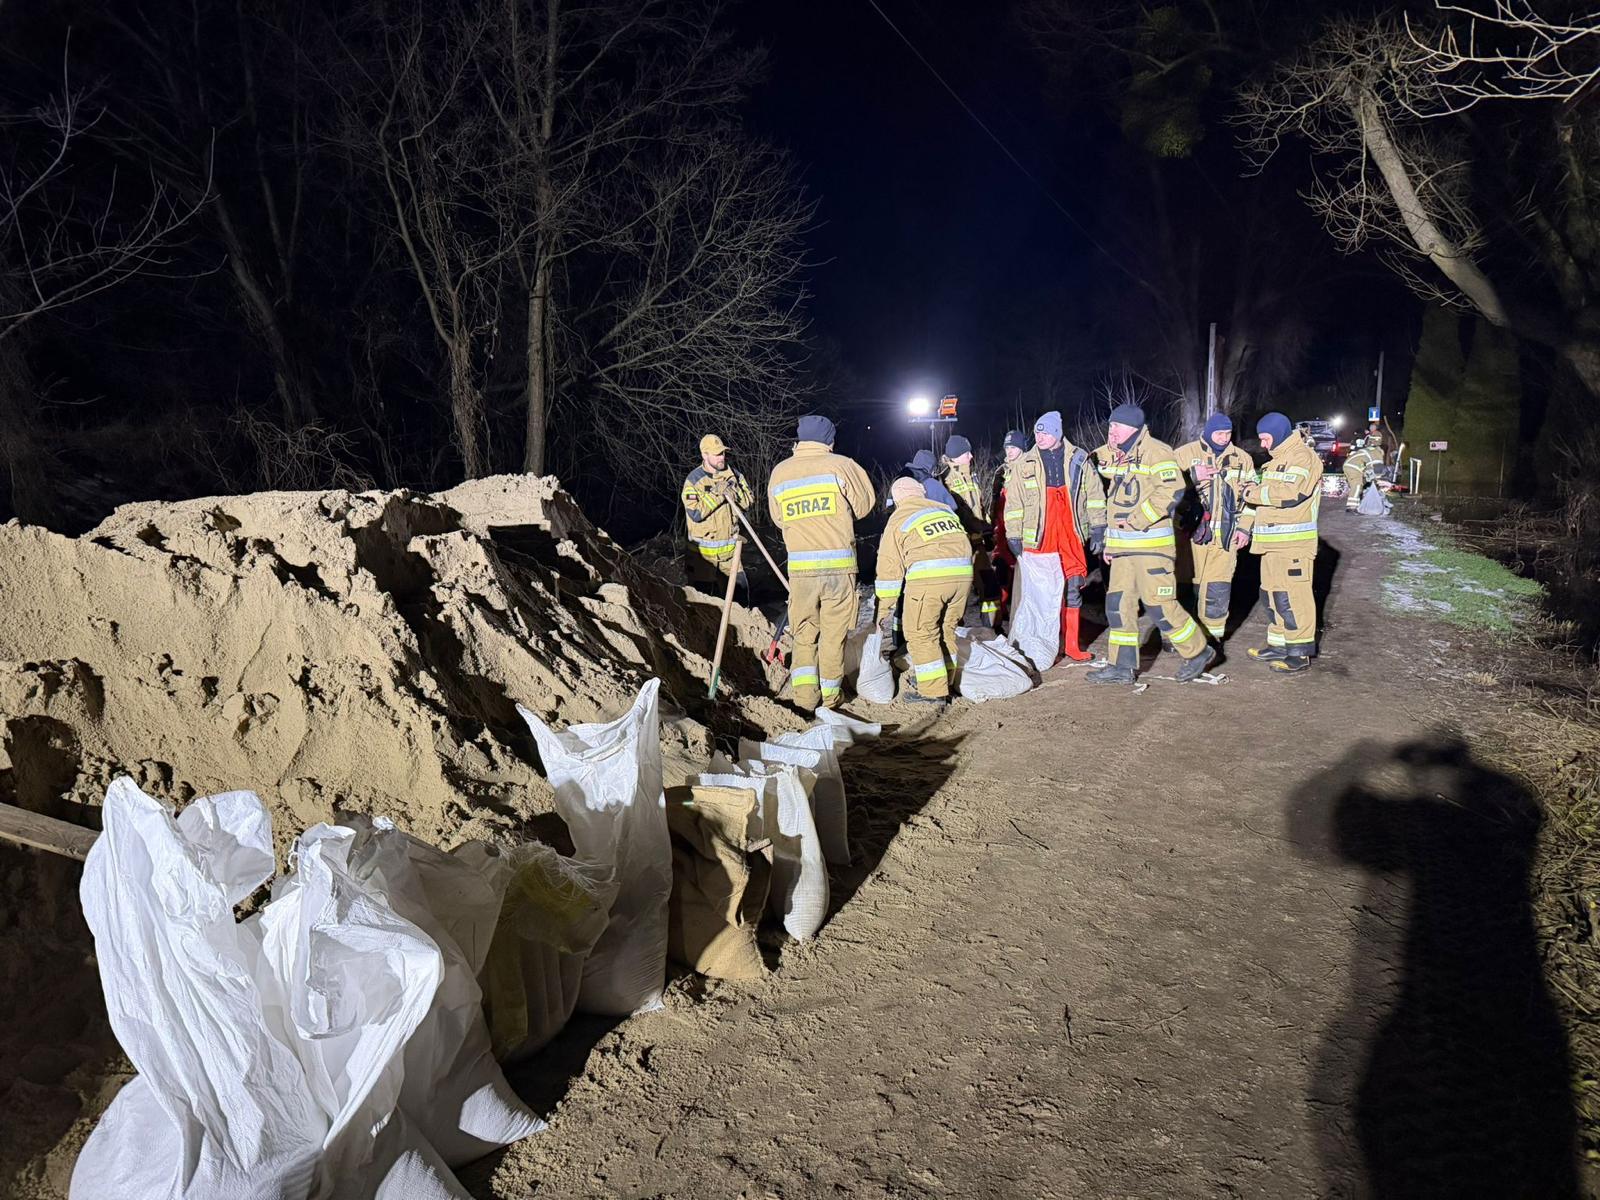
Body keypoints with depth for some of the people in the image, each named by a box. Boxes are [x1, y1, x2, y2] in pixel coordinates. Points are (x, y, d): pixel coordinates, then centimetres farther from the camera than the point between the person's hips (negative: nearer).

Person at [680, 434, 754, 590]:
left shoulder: (732, 474, 3)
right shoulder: (693, 480, -12)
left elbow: (749, 500, 2)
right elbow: (695, 514, -20)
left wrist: (735, 493, -16)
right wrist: (715, 494, -23)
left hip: (729, 547, 4)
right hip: (702, 549, -4)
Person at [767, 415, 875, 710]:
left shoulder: (779, 472, 6)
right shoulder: (841, 465, -3)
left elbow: (779, 518, 13)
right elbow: (865, 504, 7)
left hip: (800, 566, 2)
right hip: (840, 564, -2)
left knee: (804, 631, 14)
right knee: (834, 633, 9)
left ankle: (804, 694, 6)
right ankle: (830, 694, 16)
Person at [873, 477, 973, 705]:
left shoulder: (898, 519, 12)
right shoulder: (945, 510, 26)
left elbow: (890, 567, 9)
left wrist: (884, 609, 14)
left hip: (929, 577, -5)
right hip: (962, 575, 5)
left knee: (921, 633, 6)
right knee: (946, 629, 19)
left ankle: (933, 691, 6)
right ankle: (943, 682, 29)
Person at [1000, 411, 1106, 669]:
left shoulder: (1078, 460, 4)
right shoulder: (1023, 464, 1)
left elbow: (1094, 495, 8)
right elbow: (1013, 504, 2)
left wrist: (1097, 529, 4)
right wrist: (1013, 536, -1)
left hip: (1072, 540, 2)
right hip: (1038, 540, -2)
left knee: (1073, 590, 8)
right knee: (1040, 594, -2)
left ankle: (1072, 644, 18)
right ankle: (1038, 648, 7)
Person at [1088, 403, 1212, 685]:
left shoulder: (1156, 452, -10)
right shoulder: (1115, 457, 16)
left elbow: (1172, 490, -22)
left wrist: (1138, 520, -21)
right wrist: (1110, 541, 21)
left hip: (1151, 544, -8)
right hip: (1122, 546, 8)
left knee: (1159, 604, -7)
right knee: (1118, 605, 7)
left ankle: (1197, 651, 12)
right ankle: (1123, 666, 14)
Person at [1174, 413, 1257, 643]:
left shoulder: (1242, 459, 13)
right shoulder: (1185, 454, 1)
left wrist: (1244, 527, 9)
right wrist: (1193, 477, -16)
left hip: (1225, 535, 3)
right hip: (1190, 531, -3)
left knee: (1218, 588, 2)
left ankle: (1214, 631, 15)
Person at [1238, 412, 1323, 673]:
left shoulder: (1302, 457, -11)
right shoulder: (1279, 458, 21)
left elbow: (1289, 493, -23)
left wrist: (1255, 493, -12)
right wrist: (1255, 489, 5)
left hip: (1293, 544, -10)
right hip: (1274, 542, 10)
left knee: (1292, 596, -9)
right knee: (1273, 594, 15)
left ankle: (1300, 653, -4)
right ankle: (1279, 645, 24)